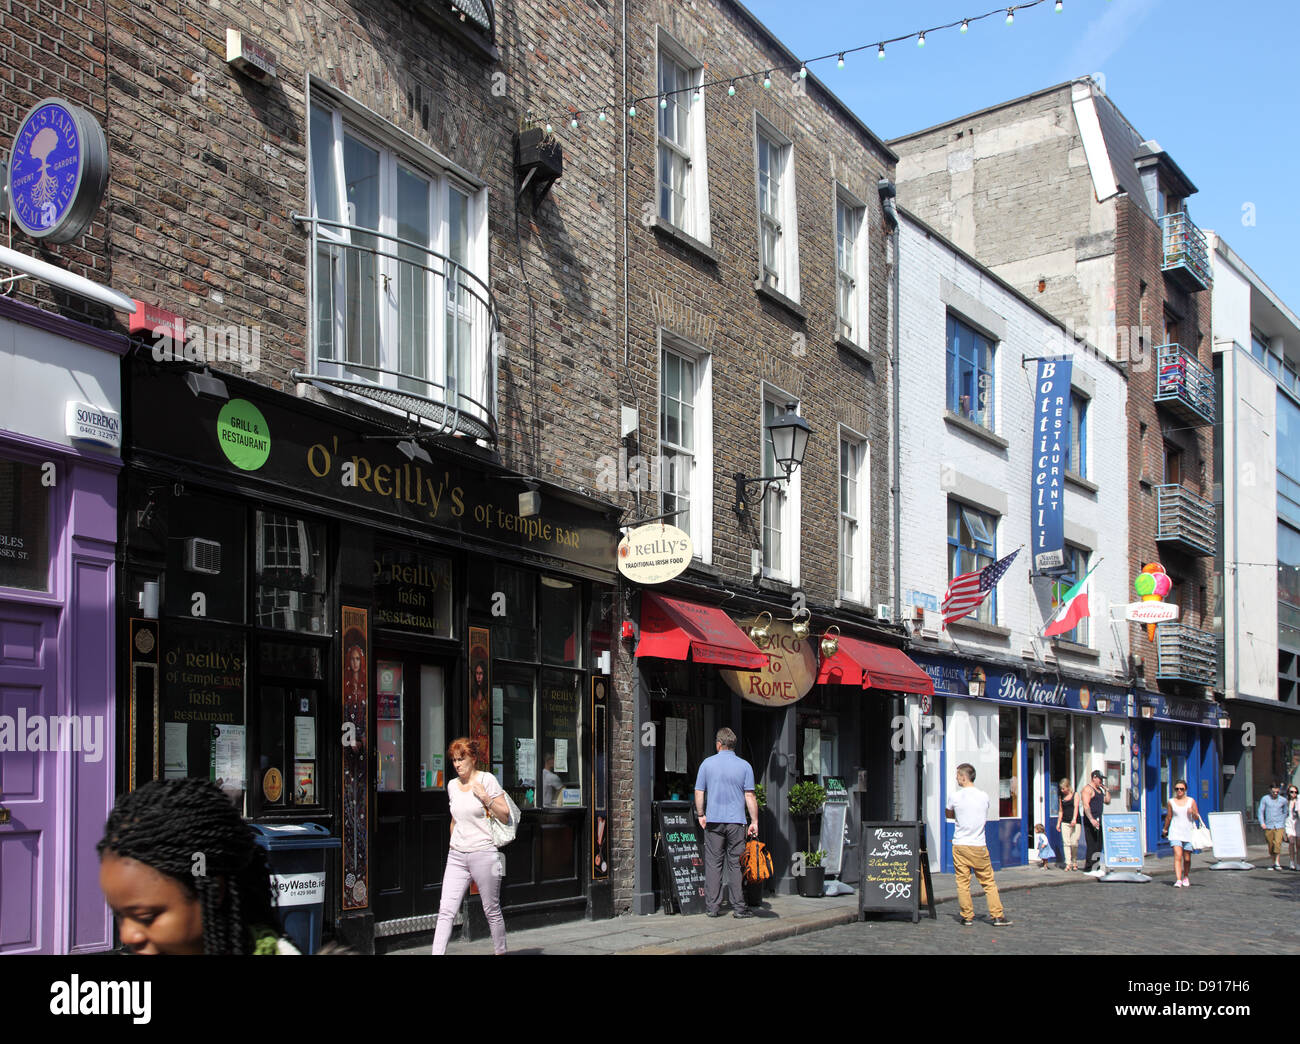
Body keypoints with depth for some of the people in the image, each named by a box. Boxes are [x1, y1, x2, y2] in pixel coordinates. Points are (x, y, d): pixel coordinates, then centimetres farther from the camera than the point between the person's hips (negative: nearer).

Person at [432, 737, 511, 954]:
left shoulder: (487, 780, -4)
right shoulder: (452, 785, 12)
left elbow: (505, 816, -4)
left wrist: (486, 798, -16)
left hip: (483, 854, -4)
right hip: (457, 856, 4)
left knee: (492, 911, 6)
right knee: (446, 911, -7)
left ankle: (500, 951, 22)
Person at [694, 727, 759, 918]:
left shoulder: (707, 764, 2)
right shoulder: (744, 766, 0)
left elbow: (699, 793, 4)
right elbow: (750, 797, -2)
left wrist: (701, 815, 17)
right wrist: (754, 822, 3)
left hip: (713, 821, 1)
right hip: (736, 821, -1)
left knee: (713, 864, 5)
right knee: (736, 864, 3)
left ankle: (712, 906, 5)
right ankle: (738, 907, 3)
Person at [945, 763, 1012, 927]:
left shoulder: (954, 797, -6)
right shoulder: (984, 796, 2)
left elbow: (948, 815, 12)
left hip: (960, 845, -2)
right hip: (979, 846, 2)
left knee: (963, 882, 5)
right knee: (988, 881, 8)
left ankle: (967, 917, 8)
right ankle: (997, 916, 6)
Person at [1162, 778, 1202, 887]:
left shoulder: (1191, 801, 4)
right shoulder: (1171, 802, 4)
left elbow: (1197, 818, 7)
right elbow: (1168, 817, 16)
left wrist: (1193, 813, -14)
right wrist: (1165, 829, 25)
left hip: (1188, 833, 1)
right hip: (1175, 833, -1)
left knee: (1187, 859, 7)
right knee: (1177, 856, -16)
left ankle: (1185, 878, 29)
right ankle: (1178, 880, -21)